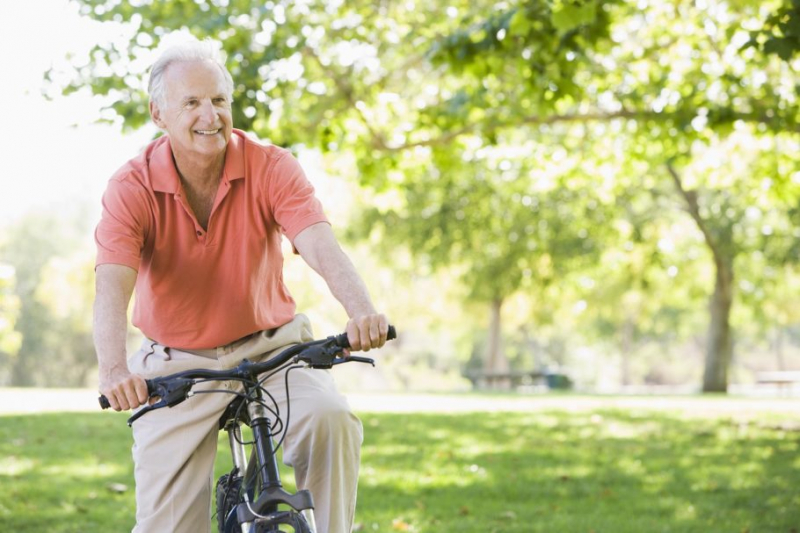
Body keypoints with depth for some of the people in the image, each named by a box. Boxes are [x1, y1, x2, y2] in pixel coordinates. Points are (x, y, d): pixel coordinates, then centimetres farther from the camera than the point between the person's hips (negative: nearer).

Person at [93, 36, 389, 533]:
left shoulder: (272, 167, -11)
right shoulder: (132, 188, -13)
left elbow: (322, 247, -26)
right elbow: (112, 286, -26)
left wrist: (361, 310, -47)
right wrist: (114, 369, -45)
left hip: (270, 347, 0)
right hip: (177, 367, 0)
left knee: (330, 419, -30)